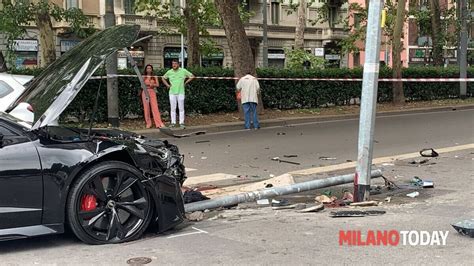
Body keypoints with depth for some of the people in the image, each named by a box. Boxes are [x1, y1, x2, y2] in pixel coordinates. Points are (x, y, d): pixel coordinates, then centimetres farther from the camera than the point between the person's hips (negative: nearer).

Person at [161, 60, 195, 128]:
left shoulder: (183, 71, -2)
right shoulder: (169, 72, 5)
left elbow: (192, 76, 6)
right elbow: (163, 78, 21)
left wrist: (185, 83, 1)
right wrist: (167, 85, 8)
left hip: (180, 92, -2)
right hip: (172, 92, 2)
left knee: (181, 108, 0)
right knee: (173, 108, 5)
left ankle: (181, 123, 5)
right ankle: (173, 122, 11)